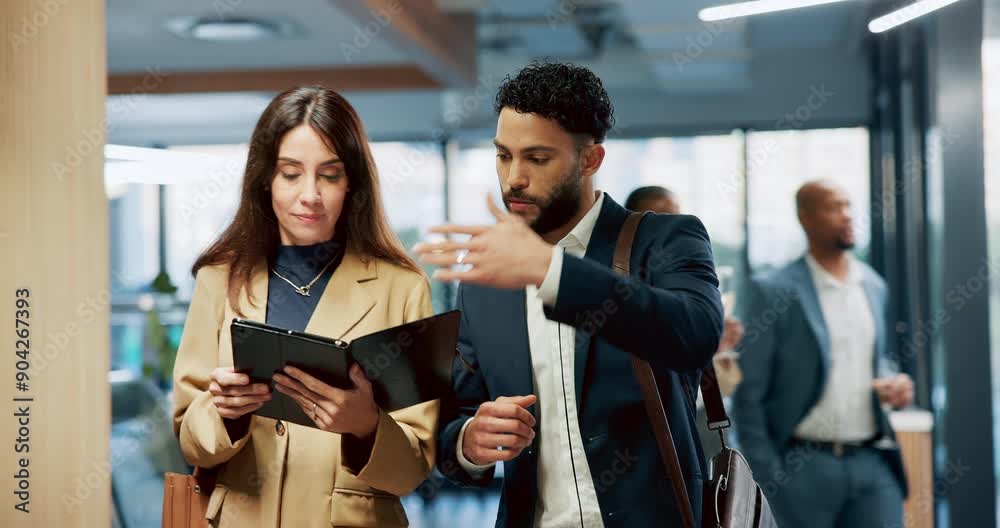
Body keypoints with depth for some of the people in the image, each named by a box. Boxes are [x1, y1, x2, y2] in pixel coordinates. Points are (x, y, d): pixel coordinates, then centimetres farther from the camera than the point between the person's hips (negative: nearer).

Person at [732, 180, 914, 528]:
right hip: (804, 466, -4)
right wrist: (766, 478, -10)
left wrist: (894, 383, 2)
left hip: (873, 463, 4)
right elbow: (748, 395, -6)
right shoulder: (775, 291, -7)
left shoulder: (874, 286, 10)